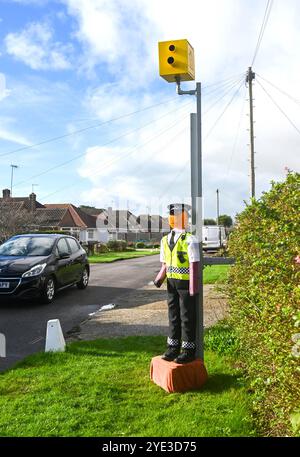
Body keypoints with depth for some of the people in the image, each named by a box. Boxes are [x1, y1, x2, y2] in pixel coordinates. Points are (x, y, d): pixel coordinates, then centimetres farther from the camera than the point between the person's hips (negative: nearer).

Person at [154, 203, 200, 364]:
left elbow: (194, 266, -15)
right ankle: (173, 348, 29)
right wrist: (159, 278, -3)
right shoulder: (165, 240, 8)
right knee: (173, 315, 15)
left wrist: (193, 289, -17)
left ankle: (188, 351, 18)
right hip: (171, 282, 6)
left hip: (185, 282, -6)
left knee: (187, 317, 4)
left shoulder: (190, 240, -14)